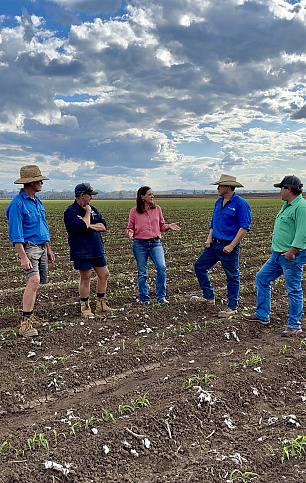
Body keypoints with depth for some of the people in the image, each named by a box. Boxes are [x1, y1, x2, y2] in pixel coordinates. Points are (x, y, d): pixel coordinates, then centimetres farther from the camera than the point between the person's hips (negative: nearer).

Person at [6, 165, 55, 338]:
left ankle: (30, 315, 22)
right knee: (34, 280, -22)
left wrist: (49, 249, 22)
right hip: (29, 247, -8)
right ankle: (25, 323, -21)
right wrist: (23, 257, -23)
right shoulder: (17, 203, -13)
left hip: (42, 247, 9)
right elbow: (16, 234, -17)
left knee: (37, 283, 9)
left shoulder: (37, 201, 14)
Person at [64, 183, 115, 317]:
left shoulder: (92, 209, 14)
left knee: (104, 275, 10)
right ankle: (85, 308, 15)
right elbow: (82, 227, -24)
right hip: (82, 252, -7)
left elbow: (103, 226, 4)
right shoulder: (70, 211, -9)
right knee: (85, 278, 1)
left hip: (97, 250, 7)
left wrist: (90, 225, -12)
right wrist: (87, 213, -10)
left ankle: (101, 305, 23)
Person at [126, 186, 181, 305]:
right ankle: (144, 299, 20)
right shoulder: (134, 211, 1)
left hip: (155, 243, 1)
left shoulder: (157, 208, 8)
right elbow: (130, 228, 7)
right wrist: (130, 233, -15)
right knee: (142, 273, 5)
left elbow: (161, 226, 15)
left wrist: (169, 226, -4)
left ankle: (161, 296, -1)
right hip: (140, 244, -1)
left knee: (161, 267, -17)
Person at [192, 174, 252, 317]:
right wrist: (209, 238, 5)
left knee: (232, 276, 3)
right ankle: (209, 297, 22)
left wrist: (232, 246, -20)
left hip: (228, 246, -8)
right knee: (199, 266, 10)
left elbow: (244, 227, -16)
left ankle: (232, 307, 16)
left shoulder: (240, 203, -12)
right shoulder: (218, 202, 12)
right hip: (214, 244, 8)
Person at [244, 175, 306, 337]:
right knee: (261, 278, 14)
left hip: (292, 257, -10)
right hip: (277, 254, 11)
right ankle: (262, 315, 24)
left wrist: (291, 252, -25)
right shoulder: (287, 205, 14)